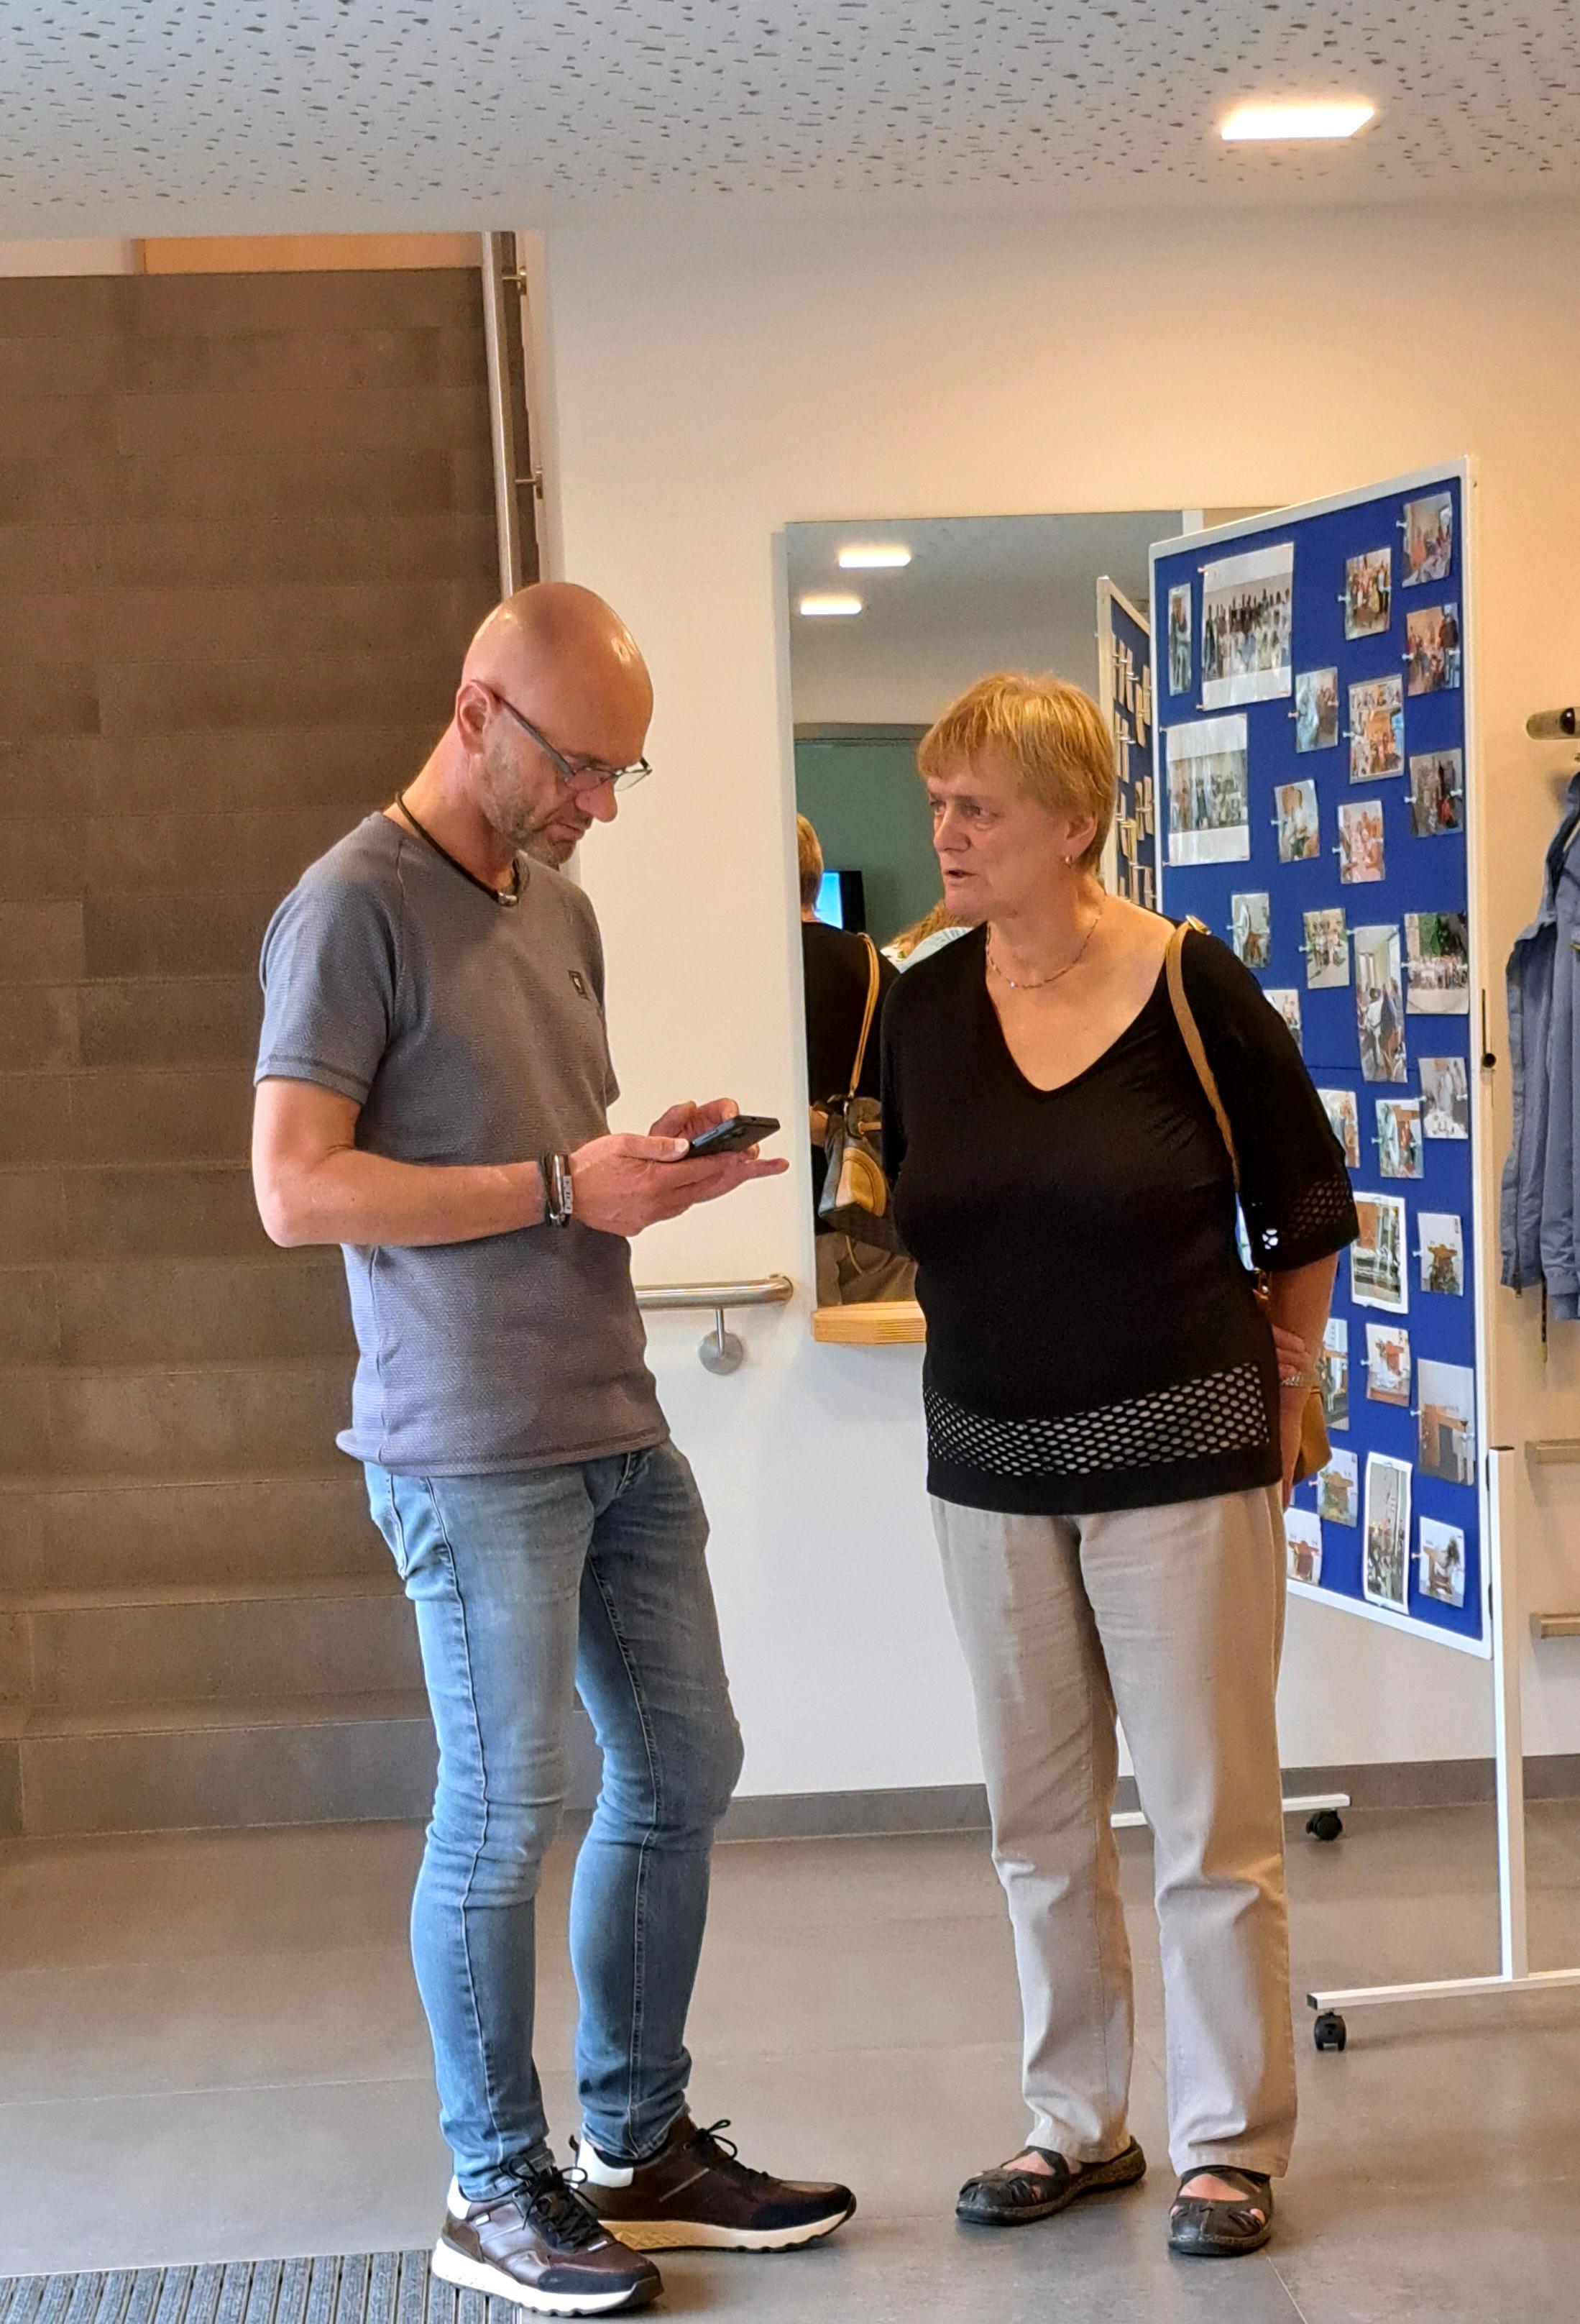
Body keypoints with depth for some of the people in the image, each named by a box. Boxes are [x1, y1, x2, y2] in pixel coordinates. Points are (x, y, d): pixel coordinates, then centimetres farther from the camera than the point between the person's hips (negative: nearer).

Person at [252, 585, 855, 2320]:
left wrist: (653, 1167, 2)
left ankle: (639, 2147, 28)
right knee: (501, 1818, 1)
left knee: (680, 1775, 13)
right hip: (474, 1451, -8)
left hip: (617, 1427, 8)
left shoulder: (560, 910, 15)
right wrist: (560, 1185, -17)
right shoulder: (355, 906, -10)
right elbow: (296, 1189, -17)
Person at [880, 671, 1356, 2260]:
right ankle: (1077, 2125, 27)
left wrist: (1275, 1377, 5)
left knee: (1210, 1822, 2)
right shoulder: (924, 1007, 1)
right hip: (991, 1468, 5)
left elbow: (1307, 1212, 0)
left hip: (1181, 1457, -4)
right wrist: (1000, 1337, 0)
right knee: (1039, 1823, 13)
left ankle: (1232, 2143, 17)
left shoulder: (1190, 986, -10)